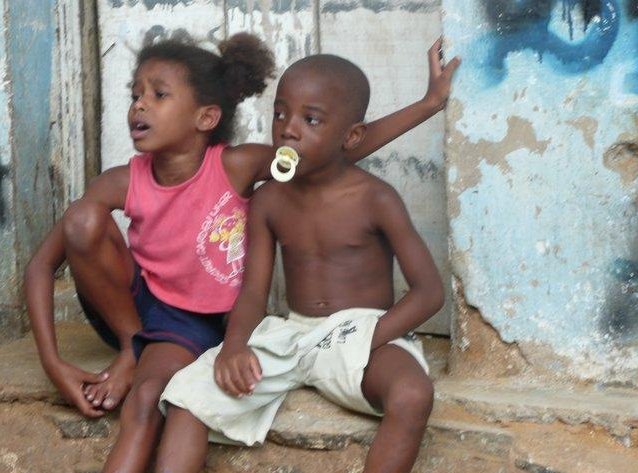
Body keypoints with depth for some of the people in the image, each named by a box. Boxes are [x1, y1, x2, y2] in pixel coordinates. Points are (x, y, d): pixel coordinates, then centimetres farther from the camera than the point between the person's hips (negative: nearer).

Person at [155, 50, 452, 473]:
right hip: (291, 333, 4)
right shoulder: (268, 200, 4)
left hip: (365, 330, -4)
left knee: (413, 395, -37)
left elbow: (429, 291, -10)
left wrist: (368, 343, -23)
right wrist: (234, 345, -20)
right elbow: (254, 290, 2)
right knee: (191, 390, -15)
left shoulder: (375, 200, -7)